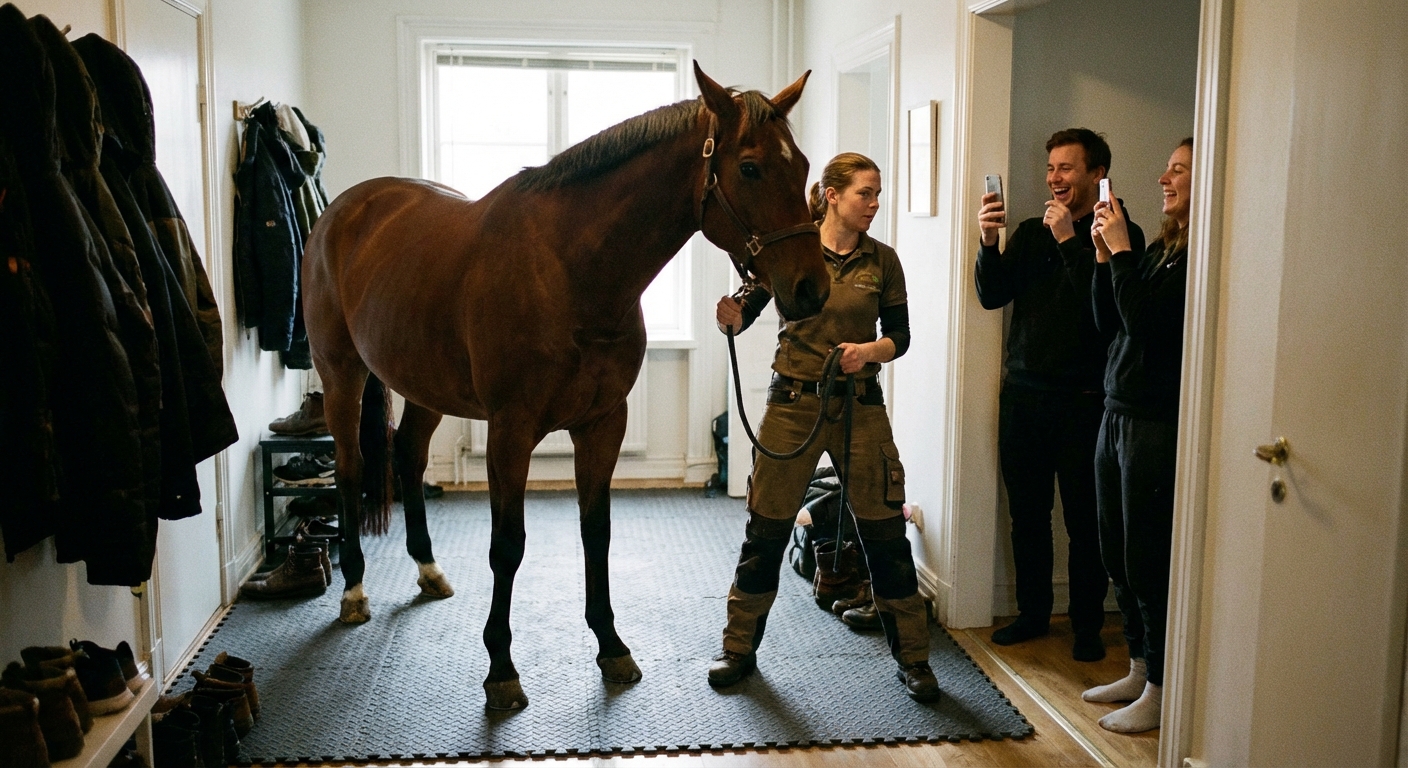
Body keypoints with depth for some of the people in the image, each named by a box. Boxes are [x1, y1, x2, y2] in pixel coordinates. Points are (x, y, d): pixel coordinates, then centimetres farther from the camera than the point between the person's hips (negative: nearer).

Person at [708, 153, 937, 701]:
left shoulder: (882, 260, 4)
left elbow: (900, 335, 5)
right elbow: (743, 314, 0)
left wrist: (870, 350, -15)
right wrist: (730, 318, -23)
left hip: (860, 405, 1)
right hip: (793, 402, -1)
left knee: (885, 533, 2)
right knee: (766, 529, 4)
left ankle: (913, 660, 16)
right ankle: (739, 649, 21)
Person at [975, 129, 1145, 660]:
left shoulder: (1120, 235, -3)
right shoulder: (1031, 233, 13)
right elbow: (992, 296, 5)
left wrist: (1069, 242, -16)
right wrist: (989, 242, -10)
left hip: (1082, 399, -5)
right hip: (1023, 392, 5)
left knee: (1084, 522, 3)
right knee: (1027, 514, 11)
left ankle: (1087, 625, 17)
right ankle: (1033, 613, 26)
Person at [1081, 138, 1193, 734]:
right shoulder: (1159, 248, 13)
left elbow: (1144, 320, -21)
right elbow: (1108, 322, 13)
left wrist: (1121, 248, -13)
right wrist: (1104, 253, 4)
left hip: (1158, 422, -9)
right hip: (1118, 413, 9)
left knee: (1148, 563, 0)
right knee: (1118, 557, 16)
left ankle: (1161, 692, 14)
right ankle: (1139, 671, 30)